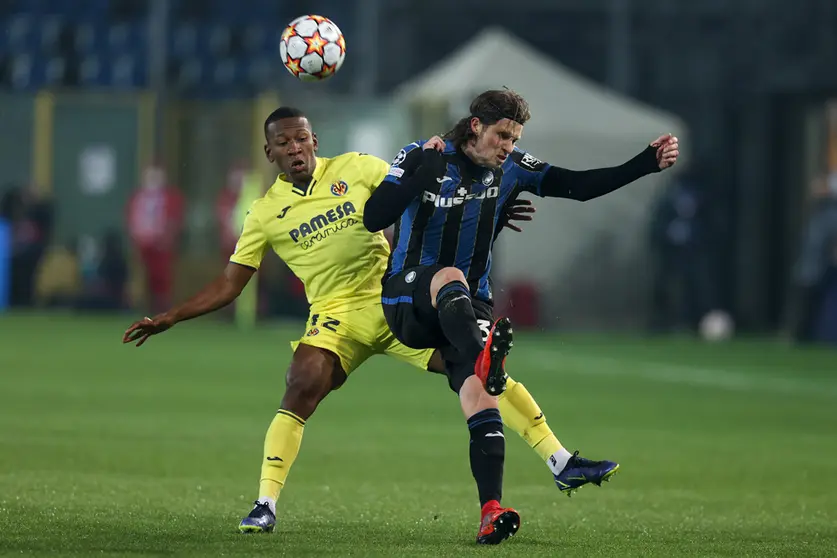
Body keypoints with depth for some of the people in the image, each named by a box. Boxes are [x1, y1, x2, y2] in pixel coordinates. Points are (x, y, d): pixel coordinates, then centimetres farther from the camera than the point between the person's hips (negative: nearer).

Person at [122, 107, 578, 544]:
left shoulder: (356, 169, 2)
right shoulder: (266, 213, 4)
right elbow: (229, 285, 9)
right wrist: (168, 319, 1)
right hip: (336, 314, 0)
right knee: (301, 387, -26)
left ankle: (559, 459, -2)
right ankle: (265, 506, -19)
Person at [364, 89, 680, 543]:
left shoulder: (511, 169, 4)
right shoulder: (421, 158, -7)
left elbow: (580, 186, 1)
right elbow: (373, 219, -17)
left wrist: (647, 164, -10)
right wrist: (424, 175, -26)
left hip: (468, 303, 3)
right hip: (407, 296, -3)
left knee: (479, 395, -19)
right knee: (450, 277, -38)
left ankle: (491, 511, -29)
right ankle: (483, 359, -67)